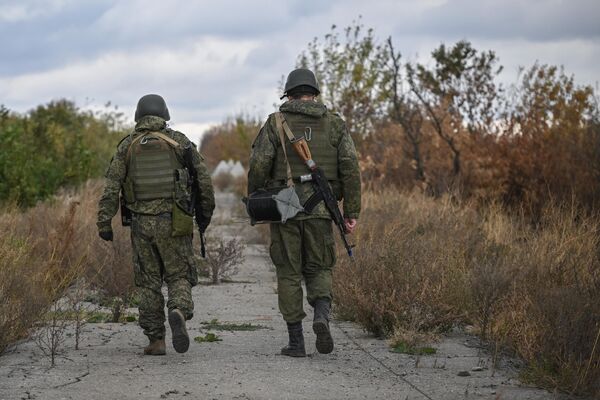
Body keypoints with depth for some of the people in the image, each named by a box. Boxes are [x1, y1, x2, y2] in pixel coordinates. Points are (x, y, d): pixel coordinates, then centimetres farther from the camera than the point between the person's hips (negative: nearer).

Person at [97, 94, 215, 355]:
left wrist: (104, 223, -3)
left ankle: (156, 341, 8)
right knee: (179, 277, 8)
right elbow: (203, 180, 3)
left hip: (141, 224, 1)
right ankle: (178, 312, -23)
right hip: (173, 223, -1)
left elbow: (111, 187, -3)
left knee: (148, 284, 10)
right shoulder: (179, 142, 2)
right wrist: (205, 213, 15)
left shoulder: (127, 146, 4)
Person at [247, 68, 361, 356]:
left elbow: (259, 164, -8)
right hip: (319, 209, 1)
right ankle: (321, 314, -15)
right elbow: (350, 167, -3)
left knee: (289, 274, 8)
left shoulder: (276, 123, 1)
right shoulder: (335, 124, 5)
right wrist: (352, 212, 0)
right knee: (319, 270, 14)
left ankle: (296, 341, 5)